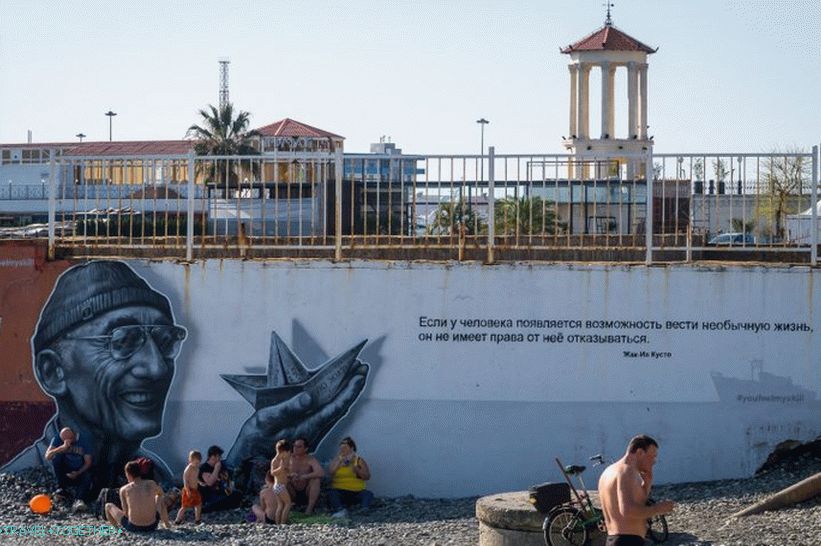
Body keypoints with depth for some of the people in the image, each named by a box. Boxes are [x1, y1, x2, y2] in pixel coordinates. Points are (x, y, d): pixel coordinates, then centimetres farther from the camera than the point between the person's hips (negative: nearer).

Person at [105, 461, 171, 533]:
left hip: (133, 528, -2)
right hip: (151, 526, 3)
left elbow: (125, 512, -3)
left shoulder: (124, 490, -6)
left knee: (108, 505, 20)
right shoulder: (152, 484, 1)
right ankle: (166, 524, 45)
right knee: (159, 497, 32)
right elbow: (160, 493, 24)